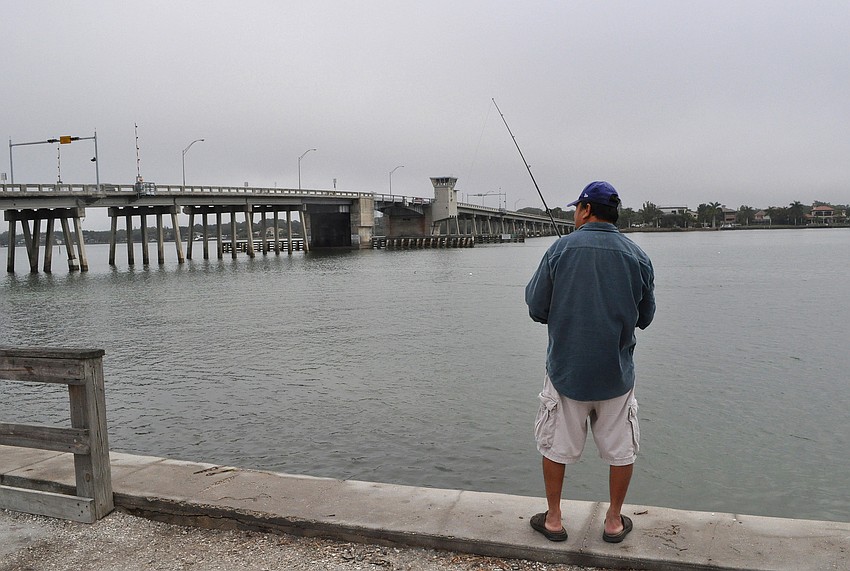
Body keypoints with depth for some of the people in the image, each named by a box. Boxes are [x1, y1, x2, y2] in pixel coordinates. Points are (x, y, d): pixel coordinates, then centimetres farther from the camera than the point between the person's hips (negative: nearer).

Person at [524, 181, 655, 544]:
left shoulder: (560, 249, -9)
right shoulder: (638, 257, -3)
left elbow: (537, 310, -7)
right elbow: (645, 317, 8)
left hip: (566, 369, -1)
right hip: (616, 372, 2)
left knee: (556, 446, 14)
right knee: (621, 450, 16)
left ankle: (553, 519, 25)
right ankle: (614, 521, 28)